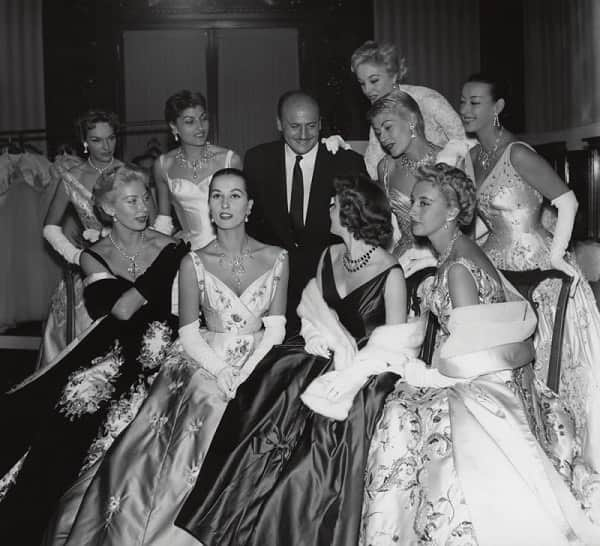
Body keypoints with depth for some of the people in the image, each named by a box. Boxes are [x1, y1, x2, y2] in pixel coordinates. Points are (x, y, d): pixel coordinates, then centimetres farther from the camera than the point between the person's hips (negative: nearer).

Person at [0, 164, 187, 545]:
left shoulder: (168, 247, 5)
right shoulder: (93, 257, 8)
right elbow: (121, 309, -10)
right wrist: (169, 262, -13)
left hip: (161, 350, -1)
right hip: (110, 350, 1)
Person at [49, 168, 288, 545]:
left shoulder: (276, 258, 7)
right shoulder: (194, 263, 6)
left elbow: (276, 328, 2)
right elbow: (189, 333, 3)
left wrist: (246, 372, -11)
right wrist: (220, 371, -13)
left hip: (260, 359, 0)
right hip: (205, 359, 0)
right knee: (206, 404, -28)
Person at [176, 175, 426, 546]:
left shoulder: (390, 273, -12)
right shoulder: (330, 256, 7)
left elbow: (393, 349, -12)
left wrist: (349, 373, -21)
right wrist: (327, 339, -6)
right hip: (321, 361, 5)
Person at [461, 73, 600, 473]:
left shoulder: (517, 154, -17)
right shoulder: (474, 156, 6)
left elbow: (567, 201, -22)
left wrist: (556, 255, -18)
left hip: (536, 270, -7)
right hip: (498, 268, 8)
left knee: (550, 363, 3)